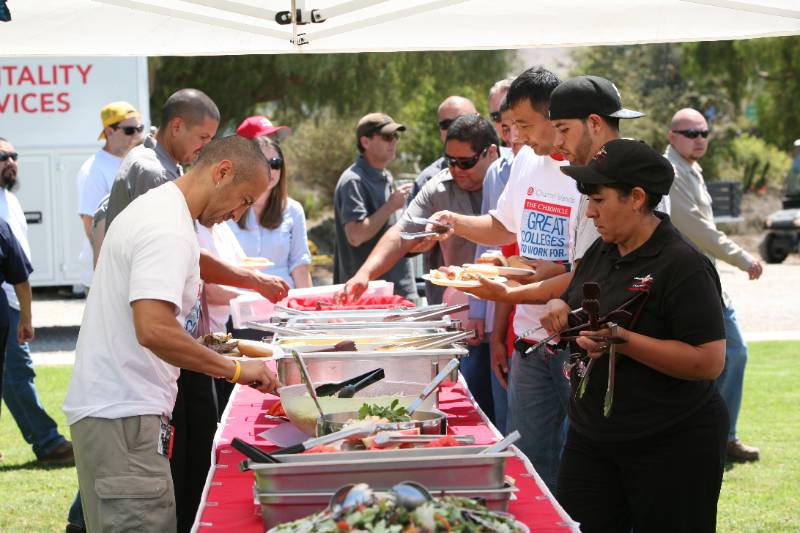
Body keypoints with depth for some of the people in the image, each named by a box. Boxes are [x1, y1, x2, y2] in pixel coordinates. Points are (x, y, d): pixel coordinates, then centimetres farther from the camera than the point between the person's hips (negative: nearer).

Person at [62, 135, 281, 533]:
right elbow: (154, 330, -28)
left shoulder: (155, 209, 17)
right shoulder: (169, 231, -17)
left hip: (114, 406, 11)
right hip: (122, 415, -11)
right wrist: (236, 369, -19)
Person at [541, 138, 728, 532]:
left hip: (672, 447, -7)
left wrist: (622, 341, -27)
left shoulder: (683, 265, -17)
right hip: (591, 437, 8)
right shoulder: (601, 252, 8)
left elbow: (710, 362, -23)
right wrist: (559, 308, 0)